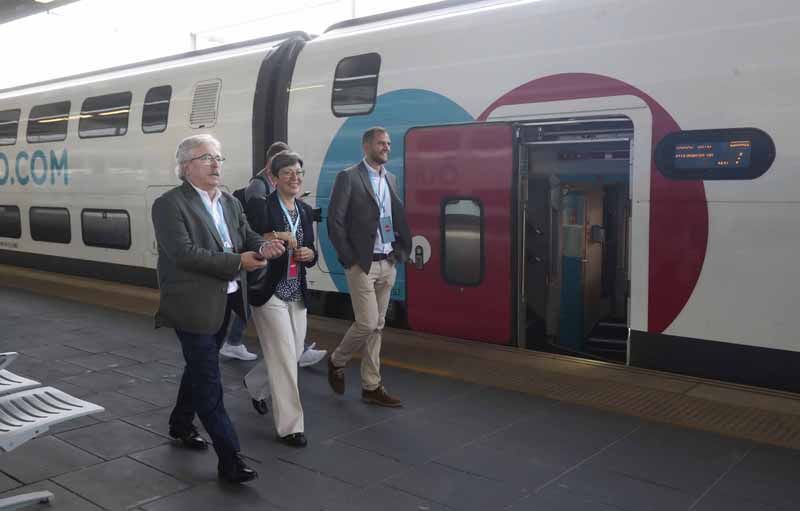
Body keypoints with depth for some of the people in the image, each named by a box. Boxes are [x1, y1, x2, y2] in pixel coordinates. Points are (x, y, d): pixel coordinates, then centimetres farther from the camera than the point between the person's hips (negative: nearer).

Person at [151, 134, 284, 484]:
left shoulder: (230, 203, 11)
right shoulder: (169, 204, -13)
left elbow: (247, 238, 8)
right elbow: (184, 253, -22)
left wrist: (262, 248, -17)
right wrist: (238, 263, -22)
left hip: (224, 302, 8)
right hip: (193, 306, -8)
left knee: (199, 370, 23)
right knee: (209, 381, -4)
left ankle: (180, 425, 44)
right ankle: (229, 459, 0)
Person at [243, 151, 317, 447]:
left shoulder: (306, 211, 9)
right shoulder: (262, 208, -11)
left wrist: (310, 254, -6)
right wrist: (269, 239, -32)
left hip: (297, 294, 7)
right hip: (270, 293, -7)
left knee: (294, 353, 16)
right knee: (284, 358, -4)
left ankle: (253, 383, 46)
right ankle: (290, 426, 8)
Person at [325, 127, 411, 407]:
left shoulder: (391, 179, 13)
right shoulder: (348, 177, -6)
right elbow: (335, 221, -10)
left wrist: (400, 251, 4)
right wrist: (349, 259, -12)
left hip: (388, 264, 6)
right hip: (362, 264, -6)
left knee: (377, 326, 9)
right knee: (367, 323, -8)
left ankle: (371, 387, 16)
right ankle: (337, 361, 19)